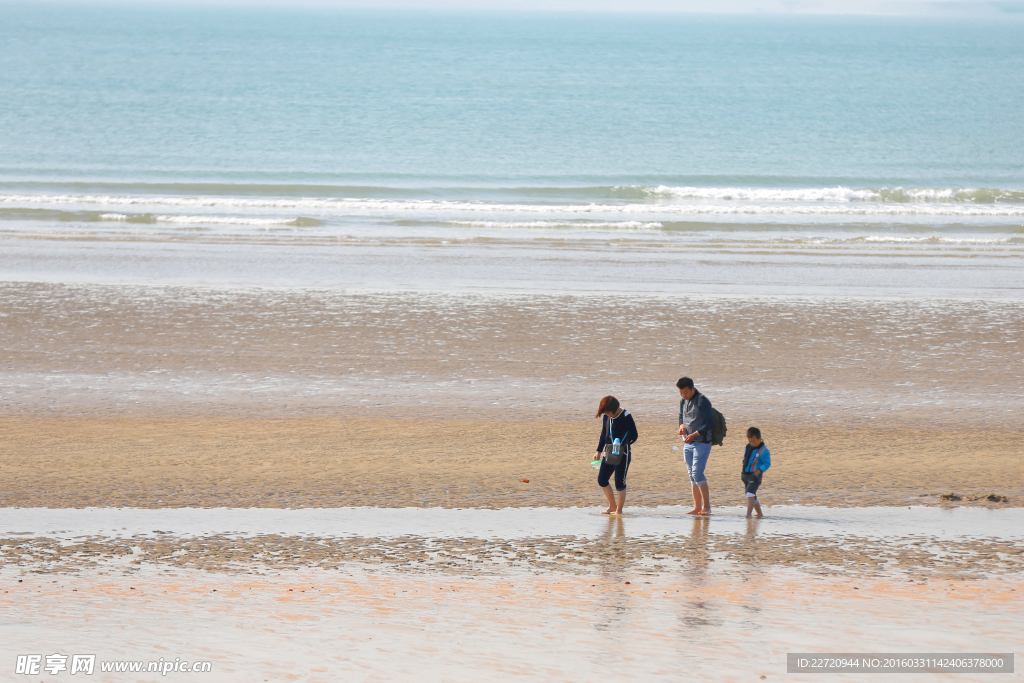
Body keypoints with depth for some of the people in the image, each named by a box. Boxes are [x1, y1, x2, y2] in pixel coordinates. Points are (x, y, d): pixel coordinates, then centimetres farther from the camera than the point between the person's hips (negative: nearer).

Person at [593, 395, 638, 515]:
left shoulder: (626, 416, -12)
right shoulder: (606, 417, 7)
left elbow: (634, 435, -11)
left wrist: (623, 445, -22)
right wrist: (599, 451, 18)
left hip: (623, 454, -7)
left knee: (619, 482, -4)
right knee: (602, 480, 7)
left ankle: (619, 510, 7)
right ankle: (612, 506, 22)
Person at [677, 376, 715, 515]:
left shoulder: (702, 401, -12)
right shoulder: (683, 402, 12)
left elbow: (710, 423, -15)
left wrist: (694, 435, -21)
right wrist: (681, 425, 2)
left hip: (701, 443, -8)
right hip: (688, 444, 8)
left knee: (697, 473, -16)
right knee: (692, 475, 6)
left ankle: (707, 506, -11)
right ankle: (697, 507, 10)